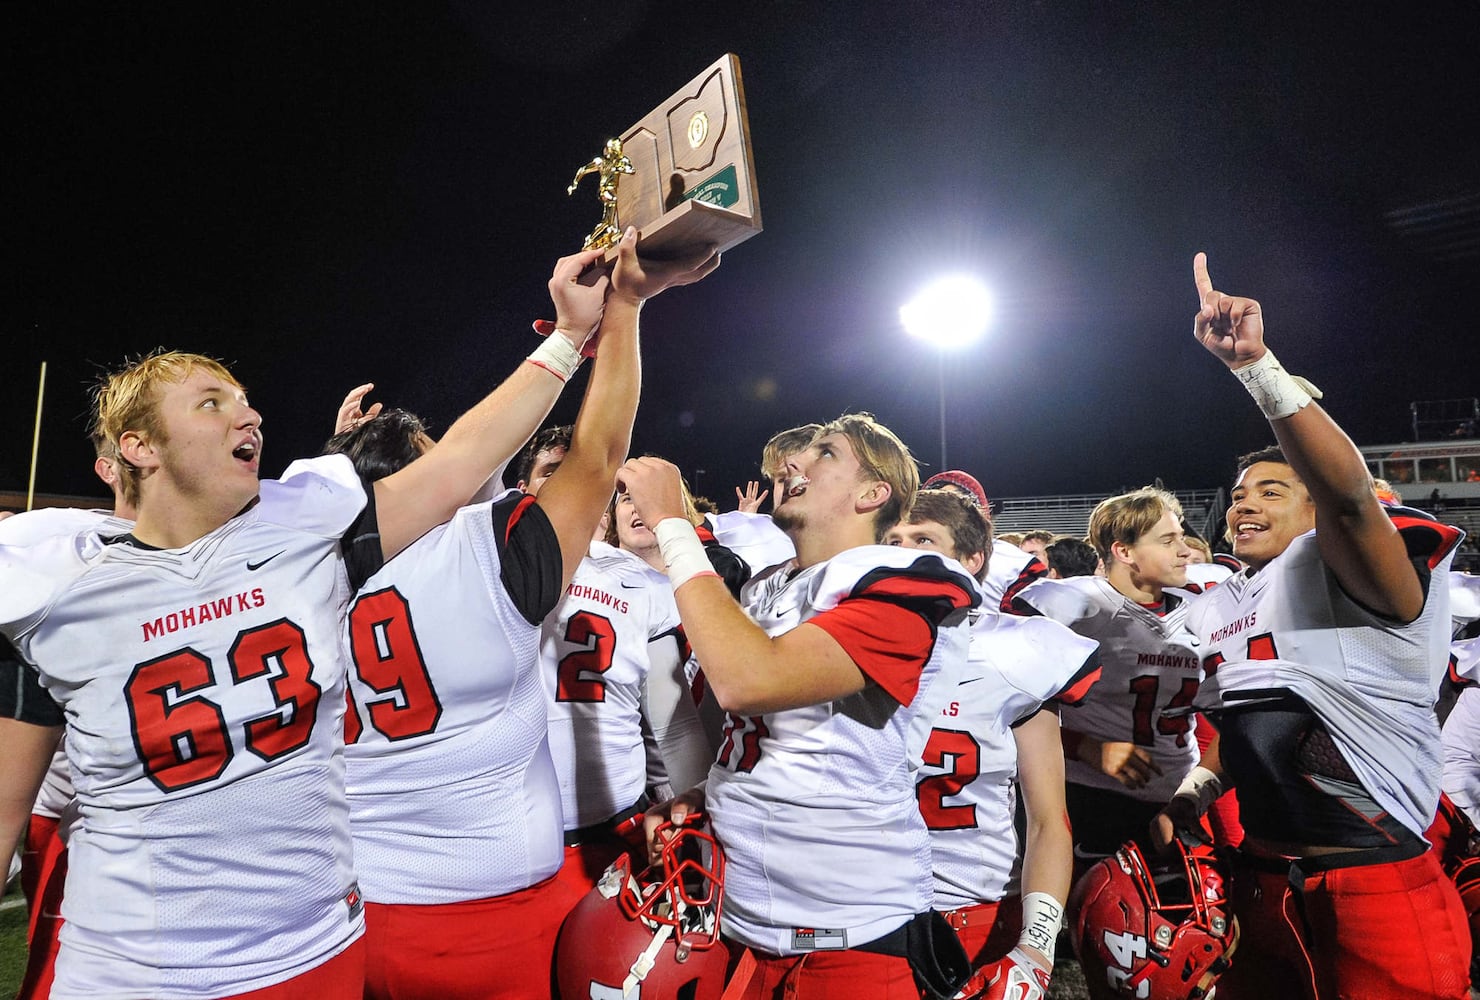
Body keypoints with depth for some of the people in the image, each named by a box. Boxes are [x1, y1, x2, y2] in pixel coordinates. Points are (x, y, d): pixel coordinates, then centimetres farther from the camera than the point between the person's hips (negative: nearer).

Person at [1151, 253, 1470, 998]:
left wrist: (1254, 363, -39)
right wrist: (1193, 792, 7)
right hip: (1264, 881, 7)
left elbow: (1348, 491, -33)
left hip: (1378, 887, -7)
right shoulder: (1212, 612, 12)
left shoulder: (1332, 568, -11)